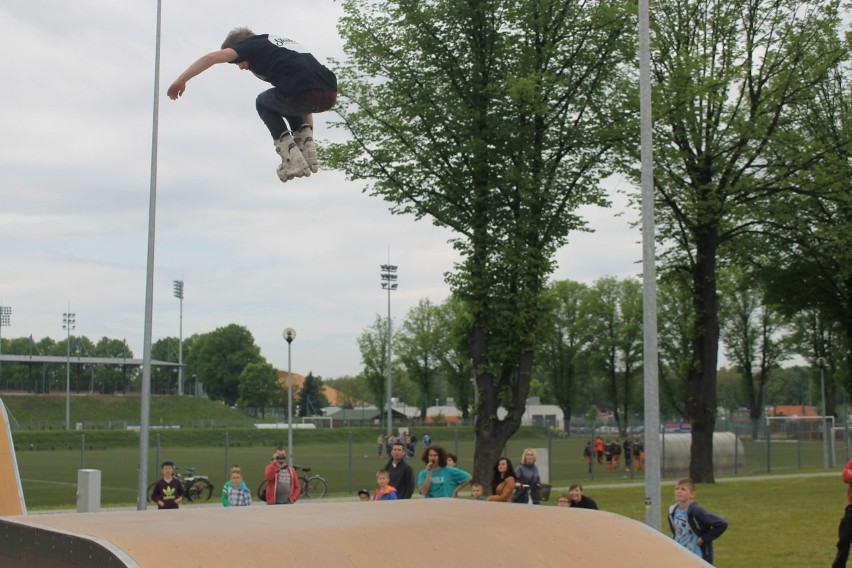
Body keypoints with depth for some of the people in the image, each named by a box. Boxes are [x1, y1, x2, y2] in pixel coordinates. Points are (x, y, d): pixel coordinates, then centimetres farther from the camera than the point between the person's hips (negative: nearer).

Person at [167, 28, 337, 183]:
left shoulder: (251, 45, 19)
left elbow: (211, 57, 2)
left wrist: (181, 80, 4)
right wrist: (308, 140, 45)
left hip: (307, 95, -7)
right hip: (330, 96, 7)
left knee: (264, 103, 25)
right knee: (288, 101, 37)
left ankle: (293, 159, 11)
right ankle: (308, 150, 20)